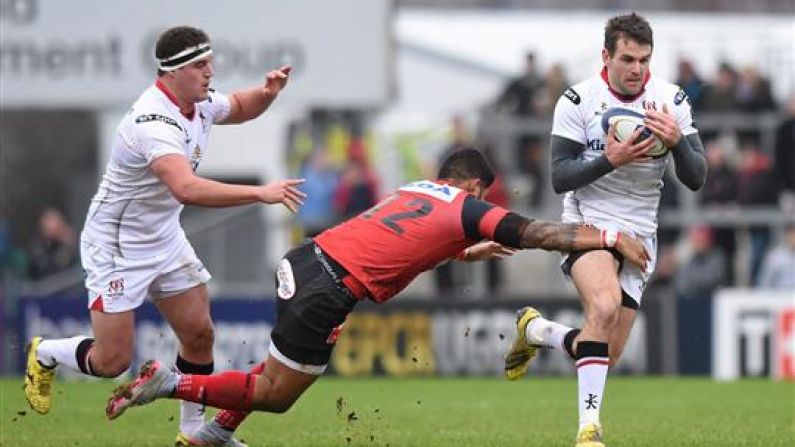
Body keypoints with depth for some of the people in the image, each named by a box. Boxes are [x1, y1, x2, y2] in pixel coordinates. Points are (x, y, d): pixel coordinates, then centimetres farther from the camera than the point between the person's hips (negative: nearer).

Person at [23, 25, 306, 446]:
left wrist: (267, 92, -5)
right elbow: (187, 189, -48)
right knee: (112, 360, -4)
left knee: (198, 334, 4)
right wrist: (261, 193, -50)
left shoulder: (200, 103, -5)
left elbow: (240, 107, 19)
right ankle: (44, 353, 25)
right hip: (117, 247, -8)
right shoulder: (154, 123, -33)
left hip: (164, 239, 8)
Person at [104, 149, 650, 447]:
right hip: (325, 293, -8)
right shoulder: (465, 208, 2)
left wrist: (468, 252, 36)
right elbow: (538, 232, -2)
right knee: (275, 396, 4)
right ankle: (169, 383, -3)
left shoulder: (416, 189, 23)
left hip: (304, 260, 8)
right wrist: (611, 236, 1)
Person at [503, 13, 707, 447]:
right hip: (588, 223, -4)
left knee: (607, 354, 1)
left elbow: (695, 179, -5)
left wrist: (677, 142, -25)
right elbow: (560, 178, -12)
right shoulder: (578, 100, -10)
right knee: (605, 305, -34)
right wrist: (610, 160, -27)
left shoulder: (672, 100, -3)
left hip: (639, 233, 4)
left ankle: (534, 330, 32)